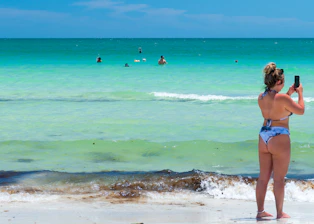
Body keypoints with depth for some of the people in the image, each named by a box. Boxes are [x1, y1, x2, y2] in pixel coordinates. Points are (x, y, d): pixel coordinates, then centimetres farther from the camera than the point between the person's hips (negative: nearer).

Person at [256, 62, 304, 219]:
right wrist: (300, 93, 8)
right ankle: (280, 213, 8)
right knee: (279, 178, 2)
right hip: (279, 139, -7)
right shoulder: (282, 98, -17)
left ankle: (260, 211, 16)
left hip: (264, 137, 7)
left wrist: (289, 94, 23)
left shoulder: (261, 98, 3)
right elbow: (301, 111, -5)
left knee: (263, 177, 11)